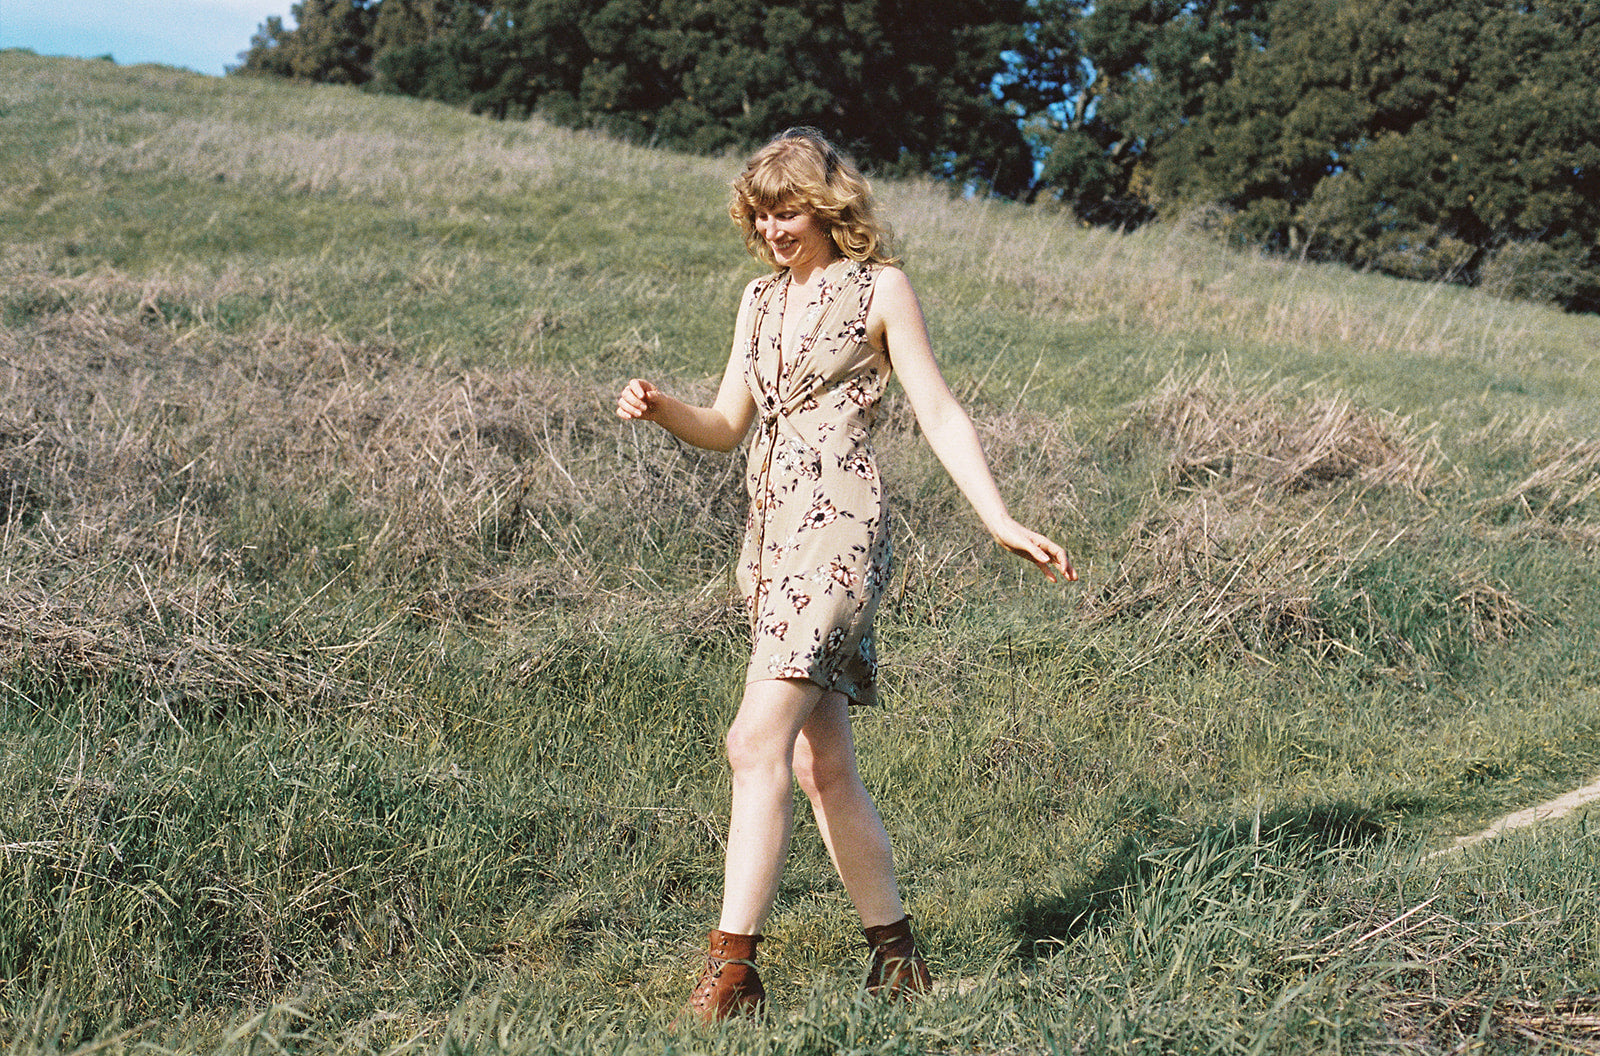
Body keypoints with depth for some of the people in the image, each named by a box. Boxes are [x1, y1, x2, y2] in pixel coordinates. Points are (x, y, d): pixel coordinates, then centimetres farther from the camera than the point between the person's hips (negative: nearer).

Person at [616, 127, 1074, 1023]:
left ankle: (733, 965, -15)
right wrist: (660, 409, -2)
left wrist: (1003, 522, -9)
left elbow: (940, 414, -1)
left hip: (839, 523, -7)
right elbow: (727, 427, 18)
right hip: (772, 531, 7)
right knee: (823, 766, 8)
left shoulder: (879, 287, 1)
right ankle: (897, 953, 19)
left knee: (759, 740, -18)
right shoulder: (762, 299, 19)